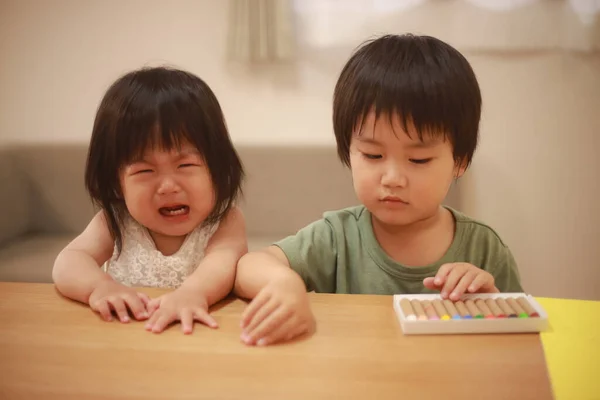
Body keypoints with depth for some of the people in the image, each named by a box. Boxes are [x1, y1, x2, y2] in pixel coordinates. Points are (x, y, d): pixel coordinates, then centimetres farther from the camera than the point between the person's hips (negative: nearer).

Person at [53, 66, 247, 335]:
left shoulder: (225, 221, -8)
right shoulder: (113, 223, 0)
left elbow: (224, 261, -26)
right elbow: (69, 262, -11)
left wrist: (194, 291, -46)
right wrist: (98, 285, -32)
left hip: (206, 336, -2)